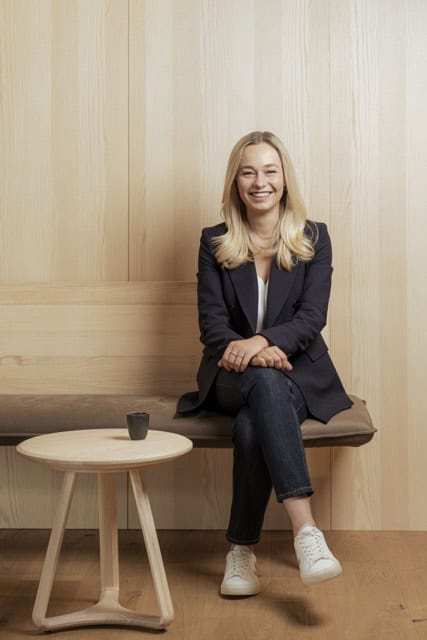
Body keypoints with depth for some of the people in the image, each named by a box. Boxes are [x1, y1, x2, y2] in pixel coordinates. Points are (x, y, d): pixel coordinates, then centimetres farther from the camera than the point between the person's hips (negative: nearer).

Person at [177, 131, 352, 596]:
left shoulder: (314, 238, 5)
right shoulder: (214, 243, 7)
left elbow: (312, 317, -6)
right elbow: (211, 322, -1)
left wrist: (263, 340, -26)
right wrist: (243, 350, -24)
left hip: (298, 370, 0)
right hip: (231, 377, 0)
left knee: (251, 426, -35)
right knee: (265, 381, -38)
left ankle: (242, 551, -24)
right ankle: (305, 531, -44)